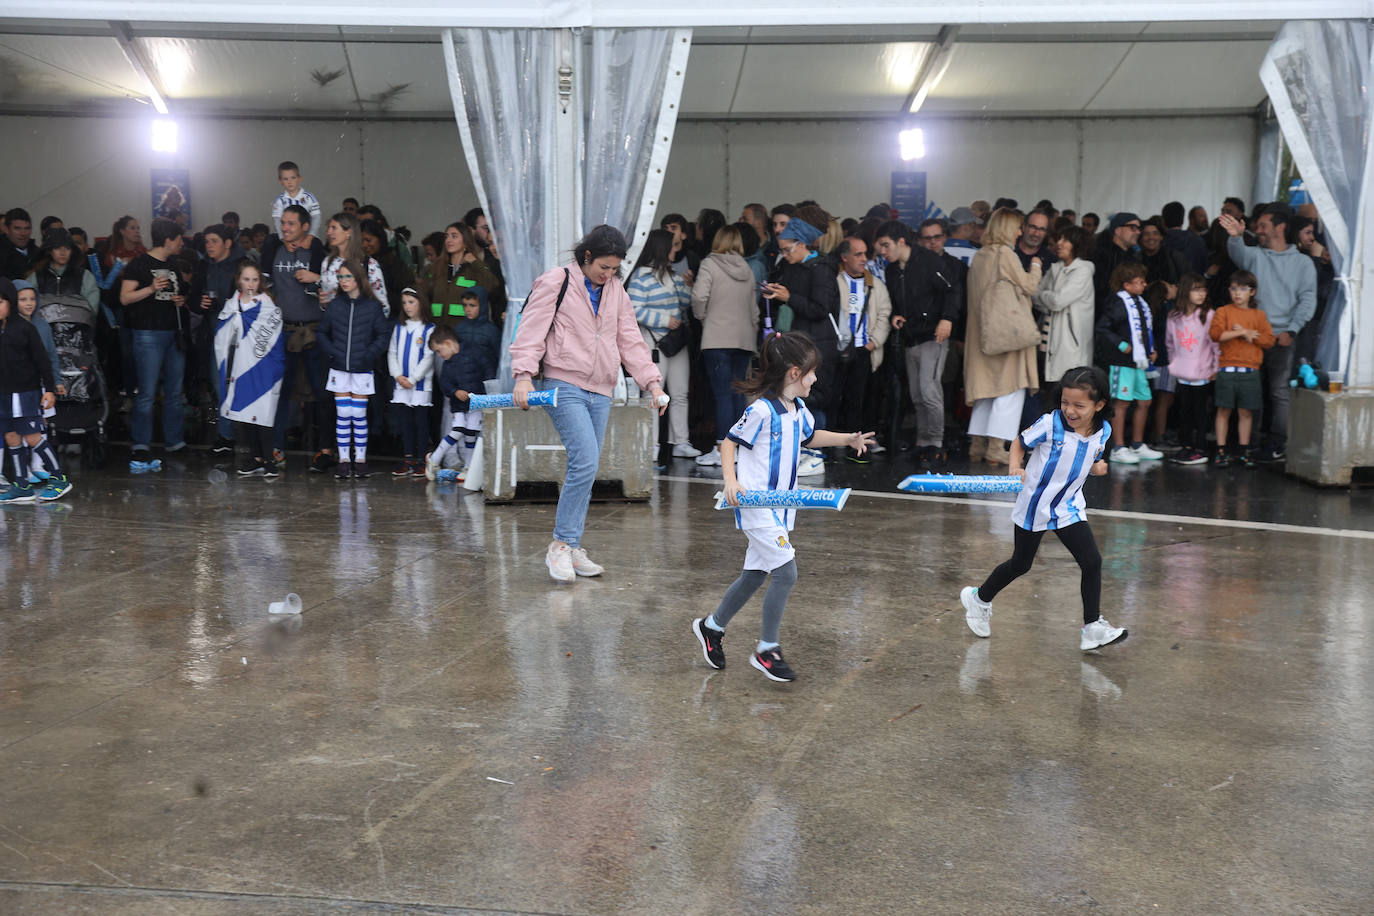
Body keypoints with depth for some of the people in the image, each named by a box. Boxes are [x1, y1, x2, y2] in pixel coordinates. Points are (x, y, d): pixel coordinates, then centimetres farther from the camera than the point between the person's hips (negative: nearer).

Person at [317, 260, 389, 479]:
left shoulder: (372, 306, -2)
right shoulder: (334, 305, 4)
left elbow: (383, 334, 0)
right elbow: (323, 333, 12)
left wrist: (369, 355, -10)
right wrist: (330, 352, -2)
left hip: (362, 370, -1)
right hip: (339, 370, 2)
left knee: (359, 415, 2)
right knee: (342, 415, 3)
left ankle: (360, 459, 11)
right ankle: (343, 459, 8)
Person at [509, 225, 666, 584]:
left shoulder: (616, 291, 15)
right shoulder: (557, 282, -3)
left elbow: (630, 339, 16)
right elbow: (532, 328, -8)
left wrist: (652, 381, 5)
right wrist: (524, 374, -20)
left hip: (600, 392, 6)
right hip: (565, 386, -6)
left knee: (585, 468, 7)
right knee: (586, 461, -19)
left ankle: (571, 549, 16)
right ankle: (561, 544, -8)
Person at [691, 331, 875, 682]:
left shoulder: (799, 410, 9)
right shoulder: (761, 410, -17)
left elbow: (810, 435, 29)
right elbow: (729, 443, -11)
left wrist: (848, 439, 19)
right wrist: (731, 481, -24)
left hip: (780, 506, 9)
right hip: (756, 506, -9)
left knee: (755, 575, 17)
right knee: (785, 572, -13)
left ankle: (711, 627, 36)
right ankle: (766, 650, 0)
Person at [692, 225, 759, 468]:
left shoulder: (709, 265, -2)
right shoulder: (747, 269, 13)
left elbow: (699, 296, -16)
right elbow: (754, 307, 15)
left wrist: (703, 317, 1)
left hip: (718, 338, -5)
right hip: (744, 338, 5)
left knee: (723, 393, -7)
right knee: (738, 392, 10)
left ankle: (722, 449, -8)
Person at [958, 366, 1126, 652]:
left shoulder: (1103, 431, -8)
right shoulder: (1050, 423, -21)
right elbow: (1019, 442, -7)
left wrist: (1098, 467, -13)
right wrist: (1015, 467, -24)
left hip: (1069, 507, 3)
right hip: (1034, 505, -3)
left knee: (1092, 562, -7)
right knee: (1020, 564, 13)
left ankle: (1093, 628, 5)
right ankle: (979, 599, 38)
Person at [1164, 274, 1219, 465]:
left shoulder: (1208, 315, -8)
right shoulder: (1174, 316, 3)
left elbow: (1216, 342, -5)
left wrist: (1216, 368, -5)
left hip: (1202, 375, -4)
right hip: (1182, 375, 4)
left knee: (1200, 411, 1)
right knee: (1184, 410, 10)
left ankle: (1200, 449, 7)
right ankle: (1186, 446, 20)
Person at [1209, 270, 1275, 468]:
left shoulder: (1259, 315, 11)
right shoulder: (1223, 311, 4)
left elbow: (1270, 340, 1)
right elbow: (1215, 333, -12)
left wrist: (1247, 333, -9)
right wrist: (1243, 333, -12)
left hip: (1250, 371, 2)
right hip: (1228, 369, -2)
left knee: (1246, 412, 7)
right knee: (1224, 410, 1)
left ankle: (1243, 452, 16)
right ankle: (1221, 451, 9)